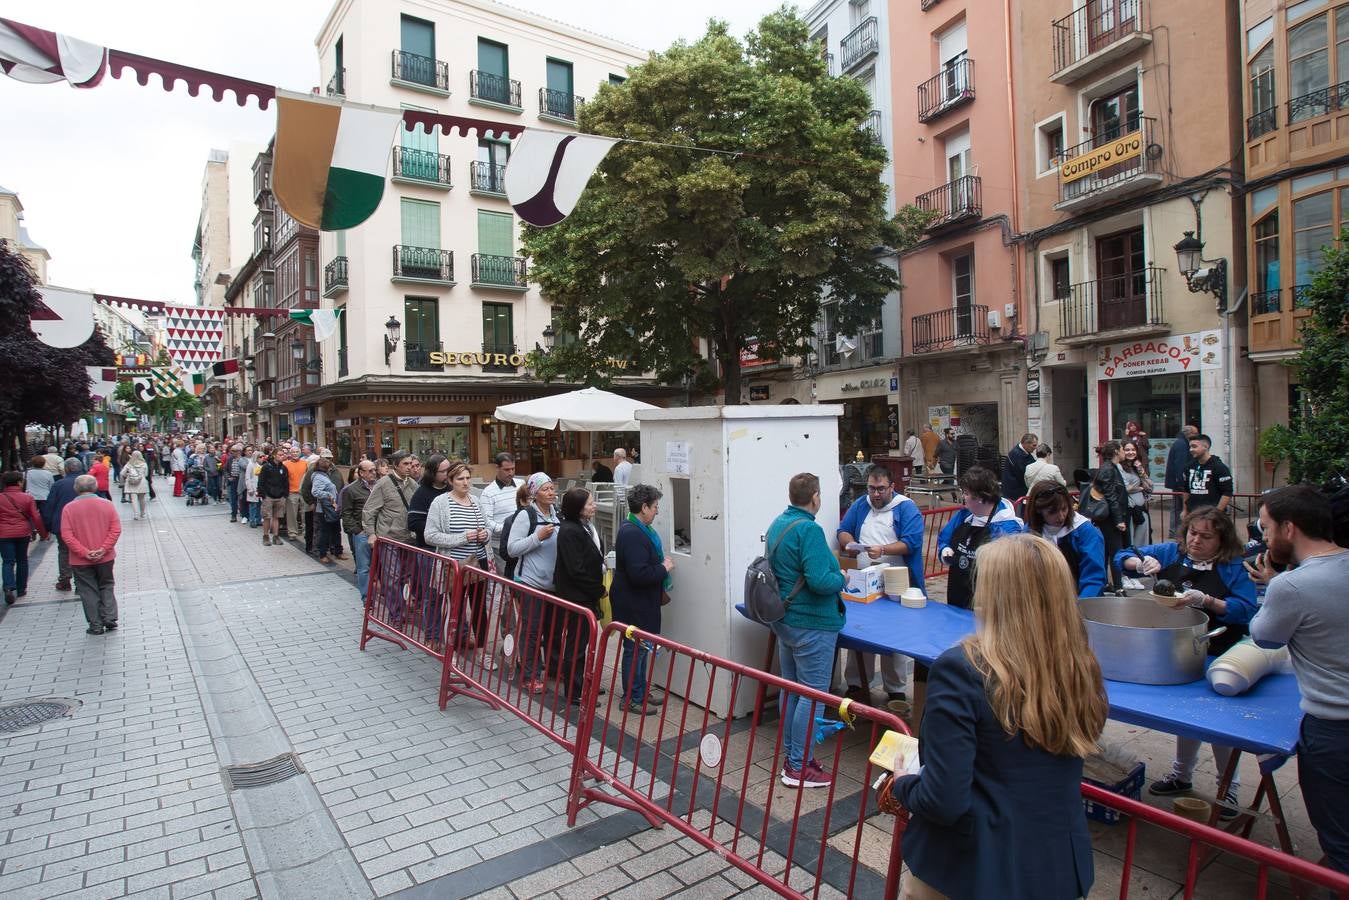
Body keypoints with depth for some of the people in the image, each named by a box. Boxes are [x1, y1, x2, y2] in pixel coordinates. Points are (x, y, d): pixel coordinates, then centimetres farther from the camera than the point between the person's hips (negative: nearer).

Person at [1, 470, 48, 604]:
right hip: (23, 533, 1)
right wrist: (43, 533, 6)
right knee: (22, 560, 14)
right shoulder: (27, 498, -4)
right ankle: (21, 589, 19)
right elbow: (36, 518, -4)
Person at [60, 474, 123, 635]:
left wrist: (84, 552, -13)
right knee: (106, 587, 17)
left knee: (88, 591, 9)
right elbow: (116, 530, -10)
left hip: (80, 561, -1)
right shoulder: (107, 504, -5)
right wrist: (103, 549, -10)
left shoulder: (69, 508, -8)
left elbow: (66, 535, -13)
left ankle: (96, 625, 12)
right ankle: (110, 619, 7)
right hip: (105, 558, 1)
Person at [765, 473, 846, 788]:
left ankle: (791, 756, 30)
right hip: (811, 625, -9)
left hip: (783, 619, 9)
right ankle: (799, 768, 11)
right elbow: (820, 581, -28)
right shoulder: (809, 530, -22)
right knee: (814, 695, 2)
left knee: (791, 690, 18)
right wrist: (840, 578, -8)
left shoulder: (777, 524, 6)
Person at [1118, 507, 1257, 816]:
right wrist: (1141, 563, -19)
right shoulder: (1171, 554, -1)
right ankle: (1181, 775, 37)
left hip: (1217, 658, -4)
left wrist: (1206, 600, -32)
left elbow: (1246, 610, -20)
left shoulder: (1233, 568, -11)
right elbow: (1122, 556, 1)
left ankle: (1229, 786, 26)